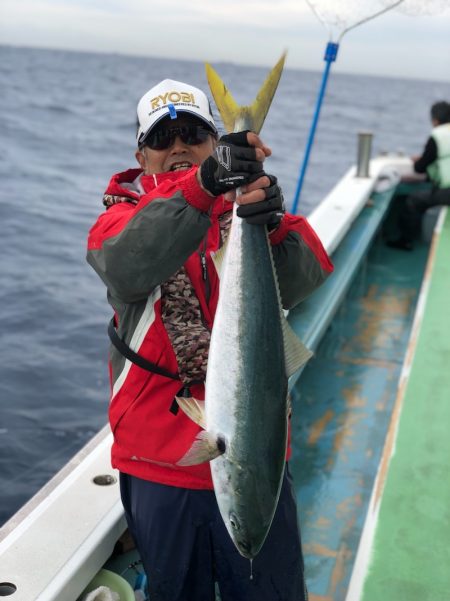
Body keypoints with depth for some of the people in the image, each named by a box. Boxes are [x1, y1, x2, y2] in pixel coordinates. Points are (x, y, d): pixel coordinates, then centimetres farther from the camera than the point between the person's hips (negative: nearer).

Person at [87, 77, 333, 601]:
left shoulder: (250, 208, 2)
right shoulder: (122, 216, -1)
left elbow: (303, 281, -19)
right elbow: (124, 268, -27)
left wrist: (274, 224, -41)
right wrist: (201, 186, -43)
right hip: (159, 464, 0)